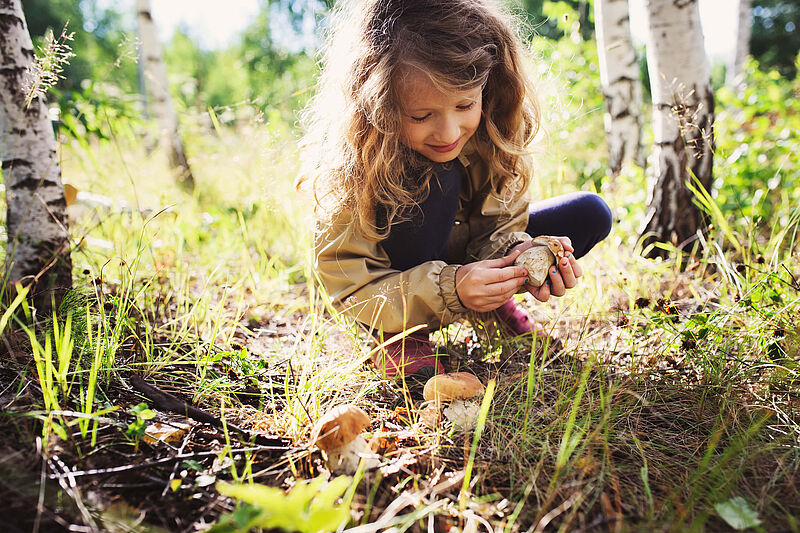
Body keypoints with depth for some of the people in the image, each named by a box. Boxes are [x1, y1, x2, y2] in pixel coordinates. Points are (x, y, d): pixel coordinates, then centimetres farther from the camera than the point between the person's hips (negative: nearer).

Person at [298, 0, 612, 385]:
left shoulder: (492, 133, -19)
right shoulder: (355, 164, -31)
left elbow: (498, 224, -12)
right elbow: (348, 285, -29)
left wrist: (519, 258, -35)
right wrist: (449, 290, -43)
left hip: (465, 258, 5)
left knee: (590, 214, -9)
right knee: (437, 178, -36)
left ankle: (493, 300, 7)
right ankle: (398, 337, -20)